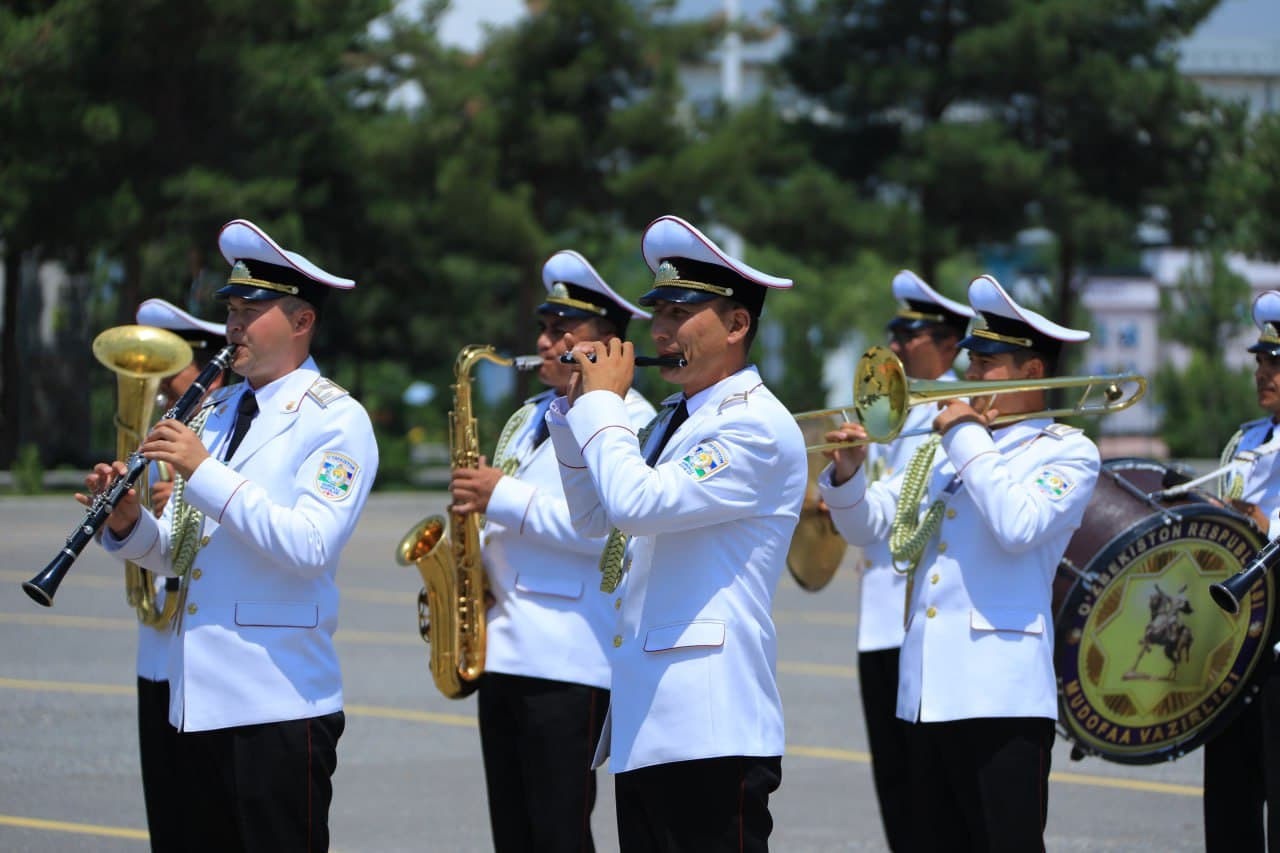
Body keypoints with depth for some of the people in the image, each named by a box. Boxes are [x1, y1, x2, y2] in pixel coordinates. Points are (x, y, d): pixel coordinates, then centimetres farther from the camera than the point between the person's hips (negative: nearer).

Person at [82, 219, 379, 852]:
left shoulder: (337, 421, -6)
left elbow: (310, 548, -20)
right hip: (197, 700, 7)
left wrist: (205, 472, -21)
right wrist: (128, 525, -4)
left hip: (279, 705, -7)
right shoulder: (216, 411, 16)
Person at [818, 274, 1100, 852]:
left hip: (1001, 694, -7)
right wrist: (847, 473, -4)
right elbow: (867, 524, 17)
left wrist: (968, 437, -10)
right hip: (927, 694, 7)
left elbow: (1018, 526, -18)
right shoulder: (941, 451, 20)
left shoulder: (1067, 452, 0)